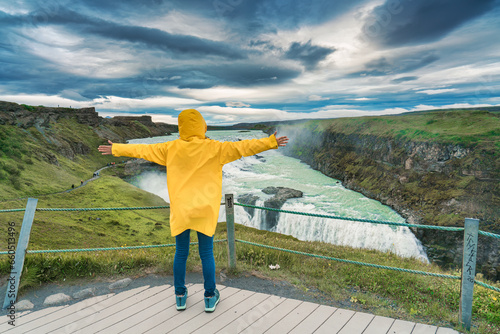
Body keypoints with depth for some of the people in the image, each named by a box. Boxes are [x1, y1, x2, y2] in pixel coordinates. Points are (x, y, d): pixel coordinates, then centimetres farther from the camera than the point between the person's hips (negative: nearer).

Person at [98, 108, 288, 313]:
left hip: (180, 211, 2)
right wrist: (271, 142, -6)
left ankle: (180, 296, 30)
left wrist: (115, 149, 22)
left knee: (181, 253, 15)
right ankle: (210, 297, 23)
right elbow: (243, 147, -11)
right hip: (205, 212, -2)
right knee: (206, 254, 9)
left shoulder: (171, 148, -1)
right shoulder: (214, 148, -9)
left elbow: (142, 150, 8)